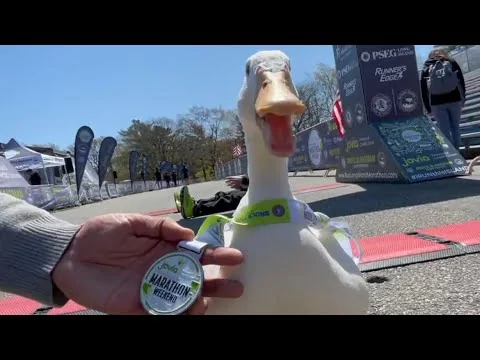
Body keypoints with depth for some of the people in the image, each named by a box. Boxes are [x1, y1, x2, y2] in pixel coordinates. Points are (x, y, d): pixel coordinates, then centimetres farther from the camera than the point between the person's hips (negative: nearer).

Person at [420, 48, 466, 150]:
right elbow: (461, 81, 5)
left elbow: (423, 90, 5)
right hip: (454, 100, 1)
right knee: (455, 128, 12)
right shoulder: (452, 62, 14)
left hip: (437, 103, -1)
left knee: (445, 131, -1)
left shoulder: (426, 68, 13)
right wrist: (462, 99, 10)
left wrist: (428, 108, 7)